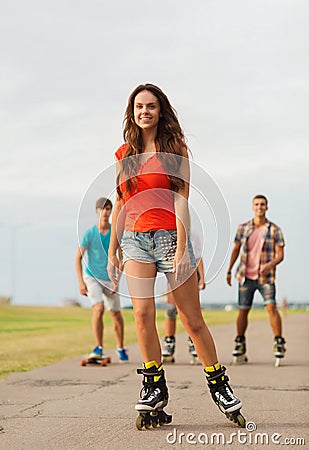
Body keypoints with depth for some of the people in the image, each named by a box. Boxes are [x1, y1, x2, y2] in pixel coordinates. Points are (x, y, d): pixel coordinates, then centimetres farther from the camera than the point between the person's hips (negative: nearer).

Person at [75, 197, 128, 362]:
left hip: (110, 279, 2)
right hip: (91, 277, -2)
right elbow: (78, 258, -6)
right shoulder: (89, 234, -10)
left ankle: (120, 348, 27)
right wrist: (81, 283, -13)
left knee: (116, 314, 7)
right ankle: (99, 348, -15)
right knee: (98, 309, -22)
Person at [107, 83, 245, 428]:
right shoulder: (124, 154, 13)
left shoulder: (175, 148, 2)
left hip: (169, 236, -3)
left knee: (192, 319, 0)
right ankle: (154, 391, -1)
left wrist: (182, 249, -13)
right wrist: (112, 252, 13)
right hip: (135, 240, 3)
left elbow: (181, 201, -5)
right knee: (143, 315, -9)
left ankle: (220, 387, 12)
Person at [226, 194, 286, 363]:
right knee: (243, 310, 6)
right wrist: (229, 271, 17)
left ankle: (279, 342, -12)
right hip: (246, 276, 2)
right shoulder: (243, 228, 6)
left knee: (271, 306, -18)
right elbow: (236, 249, 16)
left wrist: (270, 265, -24)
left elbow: (280, 255, -4)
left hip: (266, 277, -2)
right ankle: (240, 343, 20)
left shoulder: (274, 230, -1)